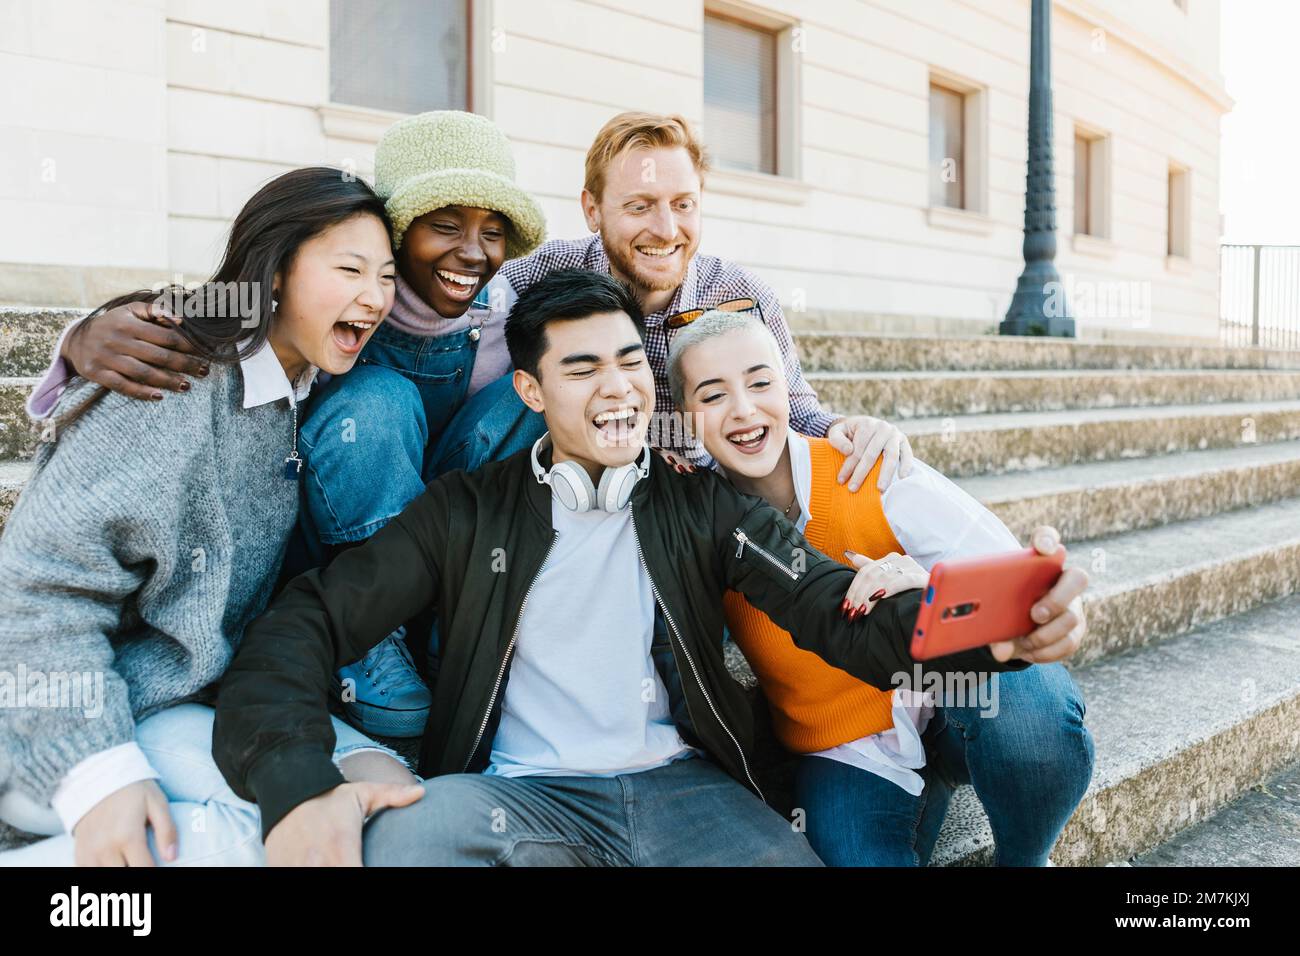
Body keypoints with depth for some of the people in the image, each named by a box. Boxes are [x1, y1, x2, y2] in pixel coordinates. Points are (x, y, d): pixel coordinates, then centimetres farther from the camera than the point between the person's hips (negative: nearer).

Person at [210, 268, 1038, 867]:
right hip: (522, 796, -1)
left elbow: (837, 607, -6)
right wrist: (299, 785, -23)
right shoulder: (471, 509, 5)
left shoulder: (702, 503, 7)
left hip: (684, 788, 2)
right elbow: (310, 620, -3)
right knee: (400, 832, -32)